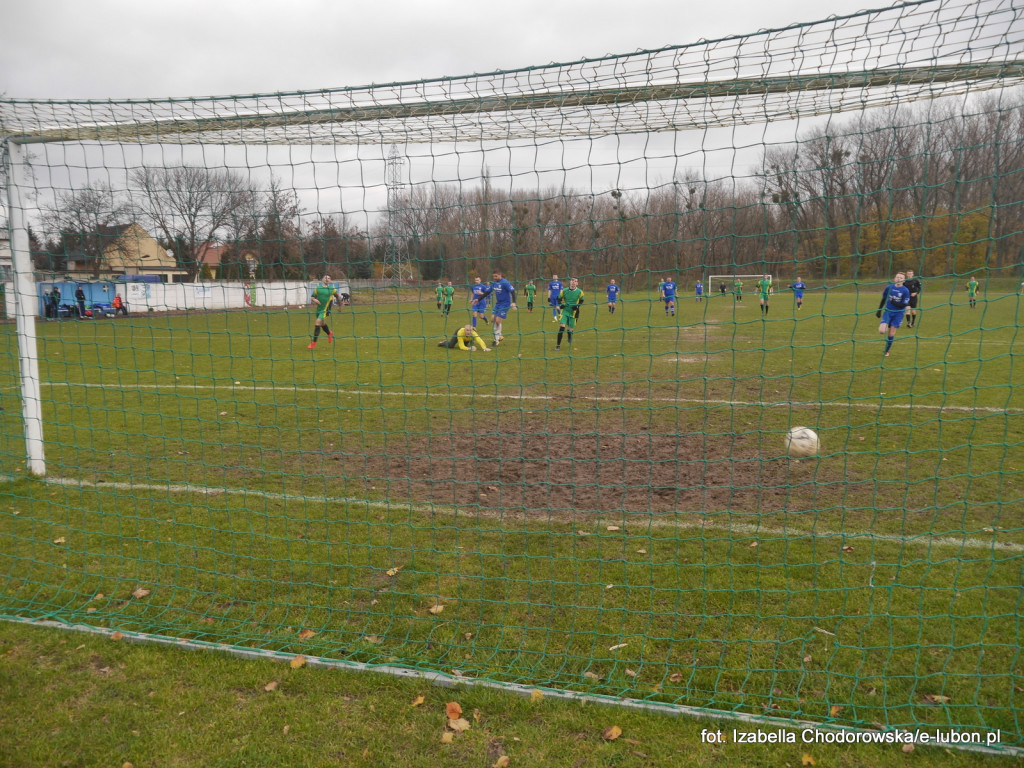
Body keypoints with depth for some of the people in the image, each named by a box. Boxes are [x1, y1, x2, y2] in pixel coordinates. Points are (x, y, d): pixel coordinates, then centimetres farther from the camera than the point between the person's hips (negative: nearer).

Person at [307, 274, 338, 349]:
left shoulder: (332, 290, -1)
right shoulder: (317, 289, 5)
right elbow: (312, 297, 8)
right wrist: (314, 300, -15)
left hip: (325, 310, -5)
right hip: (319, 309, 5)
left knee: (317, 323, -19)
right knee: (322, 324, 20)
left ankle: (313, 343, -15)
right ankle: (330, 334, 54)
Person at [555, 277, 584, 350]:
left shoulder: (580, 292, -5)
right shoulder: (564, 291, -4)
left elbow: (581, 301, 9)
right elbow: (559, 298, 10)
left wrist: (577, 306, -9)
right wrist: (560, 305, -9)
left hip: (573, 312, 1)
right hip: (565, 311, -1)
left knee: (571, 329, 8)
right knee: (562, 326, -16)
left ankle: (570, 341, 43)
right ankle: (558, 344, -10)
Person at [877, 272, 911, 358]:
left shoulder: (905, 291, -9)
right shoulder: (889, 287, -2)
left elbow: (904, 305, -11)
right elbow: (883, 299, 12)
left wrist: (895, 303, -27)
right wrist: (879, 310, 13)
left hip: (898, 313, -1)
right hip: (888, 311, 1)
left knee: (891, 333, 0)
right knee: (881, 331, -16)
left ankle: (886, 351, 16)